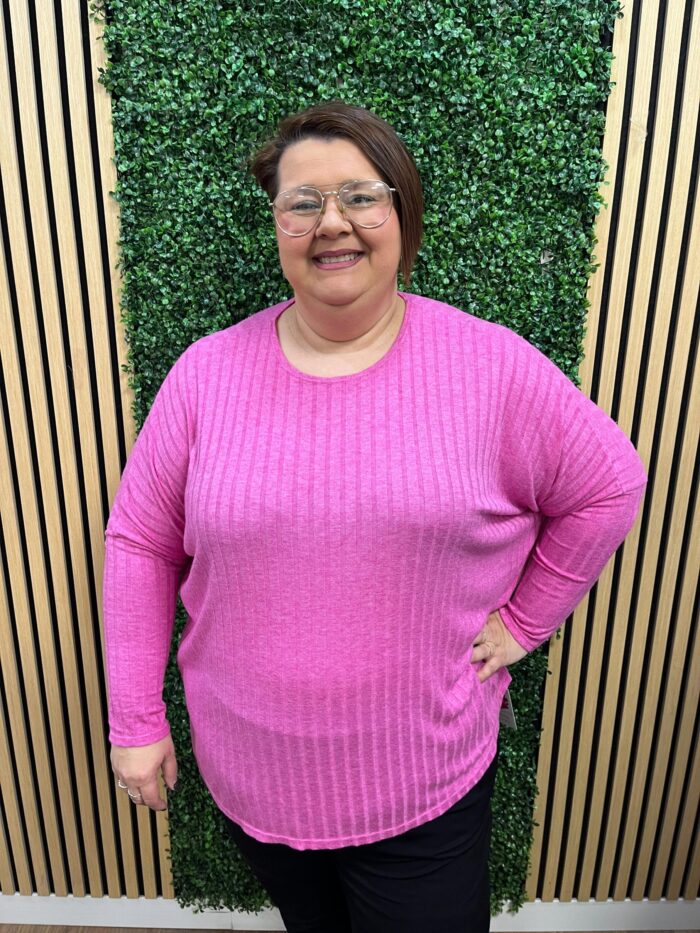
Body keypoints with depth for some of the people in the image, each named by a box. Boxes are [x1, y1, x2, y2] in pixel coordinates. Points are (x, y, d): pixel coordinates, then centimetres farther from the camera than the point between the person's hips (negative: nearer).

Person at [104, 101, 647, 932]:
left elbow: (609, 487, 0)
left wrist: (524, 618, -2)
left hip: (424, 777, -1)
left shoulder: (491, 366, -13)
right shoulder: (207, 373, -8)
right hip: (248, 768, 3)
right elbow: (140, 542, -2)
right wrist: (135, 719, 0)